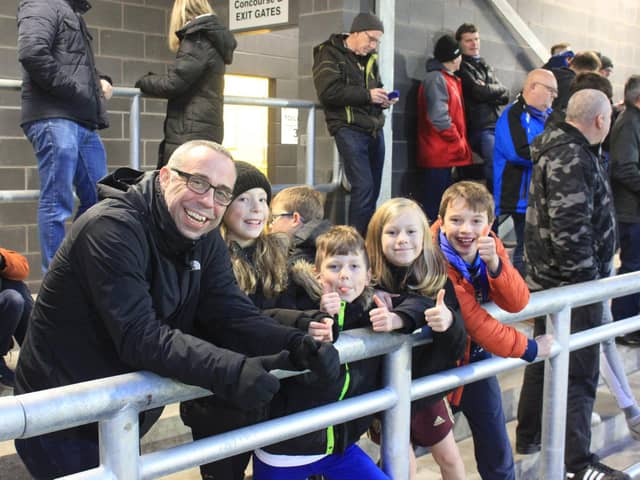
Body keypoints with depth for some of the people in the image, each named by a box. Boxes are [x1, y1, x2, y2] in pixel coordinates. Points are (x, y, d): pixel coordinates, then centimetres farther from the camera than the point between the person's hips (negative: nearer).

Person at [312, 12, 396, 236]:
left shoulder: (370, 58, 18)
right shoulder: (329, 54, -2)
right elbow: (328, 92, -17)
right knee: (363, 186, -16)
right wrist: (366, 95, -15)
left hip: (374, 128, 7)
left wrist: (383, 99, 8)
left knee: (373, 188, 6)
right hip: (349, 128, -7)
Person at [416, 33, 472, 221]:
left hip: (447, 155, 10)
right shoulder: (436, 79, -12)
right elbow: (439, 118, -20)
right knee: (435, 208, -8)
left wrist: (460, 144, 8)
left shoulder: (450, 79, 18)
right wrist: (460, 144, -12)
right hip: (439, 155, -10)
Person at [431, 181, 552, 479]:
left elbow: (516, 303, -16)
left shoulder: (491, 247, -8)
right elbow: (475, 322, -26)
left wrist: (494, 263, -33)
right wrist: (528, 349, -17)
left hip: (476, 355, 6)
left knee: (495, 442, 14)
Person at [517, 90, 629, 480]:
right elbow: (570, 228, -27)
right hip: (571, 283, -10)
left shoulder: (561, 148, 13)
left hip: (549, 277, 11)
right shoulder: (572, 159, -20)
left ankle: (531, 433, 32)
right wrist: (588, 280, -20)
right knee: (579, 371, -5)